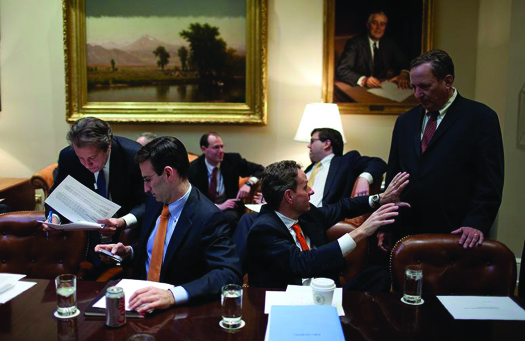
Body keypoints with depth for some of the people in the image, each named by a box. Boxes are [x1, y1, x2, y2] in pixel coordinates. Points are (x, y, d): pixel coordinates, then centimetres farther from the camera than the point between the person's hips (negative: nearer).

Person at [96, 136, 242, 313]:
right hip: (143, 294, 7)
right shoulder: (155, 201, 3)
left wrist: (173, 295, -38)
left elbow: (230, 273, -28)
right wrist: (129, 251, 0)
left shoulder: (209, 217, -20)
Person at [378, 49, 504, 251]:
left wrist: (477, 223, -16)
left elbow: (490, 179, -6)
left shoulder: (482, 117, -1)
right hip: (406, 231, 4)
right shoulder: (405, 121, 13)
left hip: (455, 234, -4)